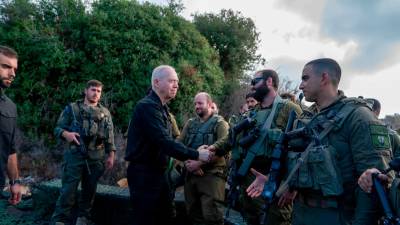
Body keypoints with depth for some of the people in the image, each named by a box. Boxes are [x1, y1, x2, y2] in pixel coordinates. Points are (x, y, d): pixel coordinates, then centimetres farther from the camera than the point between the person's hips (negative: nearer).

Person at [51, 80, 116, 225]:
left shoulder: (105, 112, 13)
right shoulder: (72, 108, 6)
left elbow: (110, 136, 13)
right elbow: (57, 128, 3)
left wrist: (111, 155, 6)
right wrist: (66, 134, -19)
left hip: (96, 158, 3)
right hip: (75, 155, -3)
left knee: (89, 190, 10)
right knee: (68, 190, -3)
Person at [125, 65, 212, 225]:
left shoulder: (161, 108, 14)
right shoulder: (147, 106, -19)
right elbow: (164, 142, -28)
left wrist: (188, 160, 3)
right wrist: (196, 155, -23)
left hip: (157, 171, 10)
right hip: (143, 173, -10)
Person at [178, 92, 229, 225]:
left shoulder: (220, 123, -2)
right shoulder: (190, 123, 13)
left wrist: (199, 163, -18)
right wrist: (187, 162, -10)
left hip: (212, 174, -5)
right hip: (191, 173, 5)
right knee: (193, 213, 13)